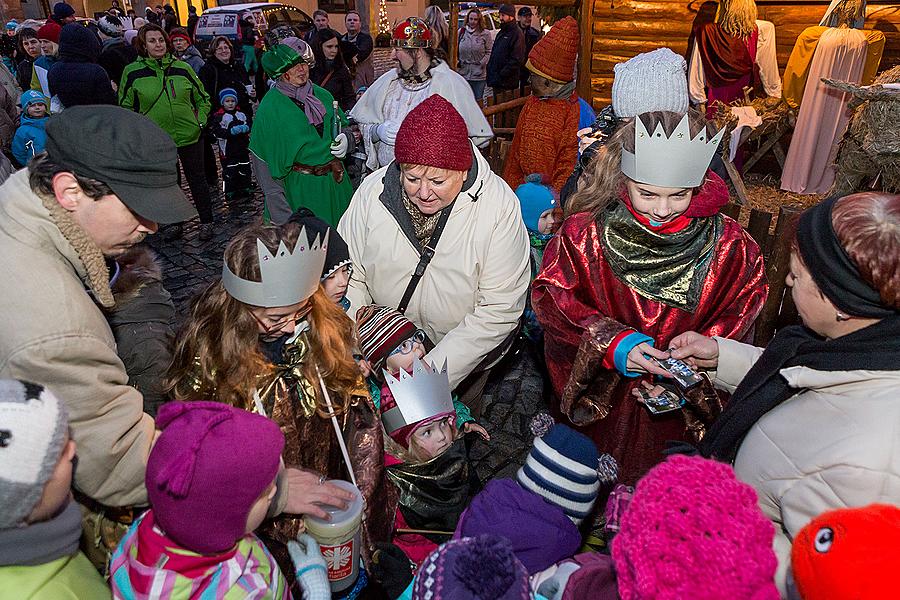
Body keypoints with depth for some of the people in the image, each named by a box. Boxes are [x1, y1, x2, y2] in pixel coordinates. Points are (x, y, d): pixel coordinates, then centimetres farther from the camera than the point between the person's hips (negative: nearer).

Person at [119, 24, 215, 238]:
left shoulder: (182, 68, 2)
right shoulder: (133, 72, -1)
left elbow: (203, 99, 12)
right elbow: (125, 106, 7)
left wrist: (200, 122, 1)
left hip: (189, 135, 0)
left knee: (196, 179, 9)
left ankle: (206, 221, 21)